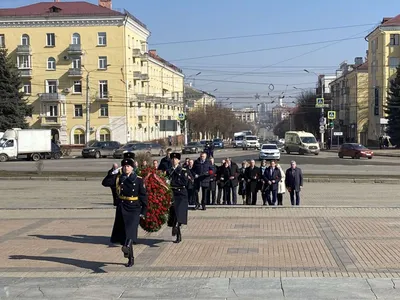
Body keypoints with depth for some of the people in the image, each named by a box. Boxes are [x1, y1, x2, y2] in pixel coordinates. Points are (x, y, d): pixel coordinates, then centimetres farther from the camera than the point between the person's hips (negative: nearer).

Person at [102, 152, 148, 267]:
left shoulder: (138, 180, -1)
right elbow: (105, 183, -5)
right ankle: (131, 259, 19)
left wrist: (143, 211, -4)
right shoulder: (118, 178, 5)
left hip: (134, 209, -3)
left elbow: (143, 196, 0)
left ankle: (127, 247, -50)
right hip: (121, 209, 3)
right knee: (122, 233, 6)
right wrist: (113, 172, -11)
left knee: (131, 229, -27)